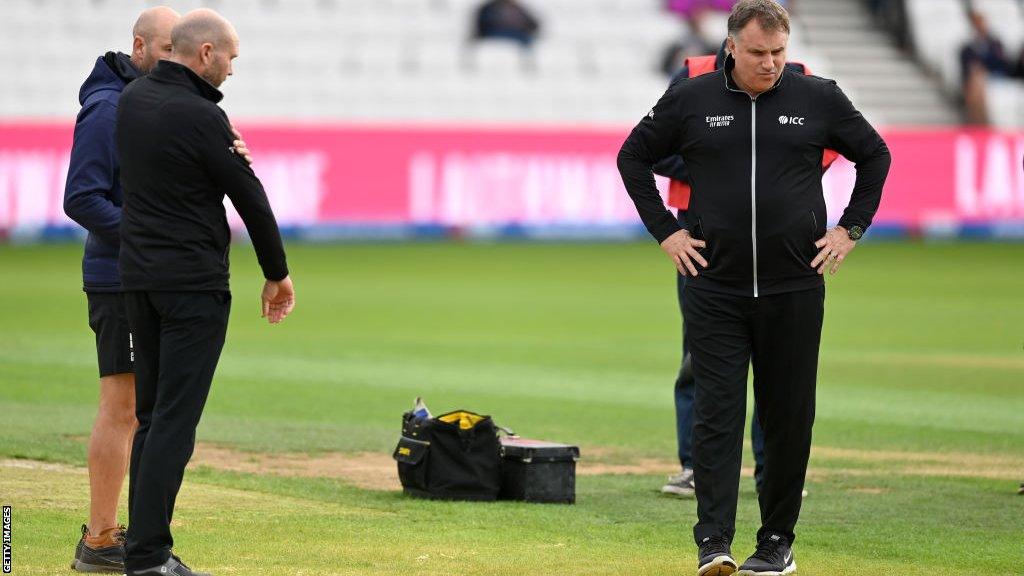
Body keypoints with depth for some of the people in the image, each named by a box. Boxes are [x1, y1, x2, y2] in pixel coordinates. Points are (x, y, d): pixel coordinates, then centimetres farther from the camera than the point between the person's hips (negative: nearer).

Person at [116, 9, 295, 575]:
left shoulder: (132, 99, 8)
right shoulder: (201, 118, -16)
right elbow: (249, 198, -8)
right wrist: (277, 273, 5)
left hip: (138, 277, 8)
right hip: (194, 283, -8)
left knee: (151, 415, 12)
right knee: (175, 419, -8)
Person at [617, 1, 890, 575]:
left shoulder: (819, 98, 2)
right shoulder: (691, 100, 2)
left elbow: (875, 155, 15)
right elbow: (634, 157, 13)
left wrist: (851, 229, 7)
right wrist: (665, 230, 5)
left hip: (795, 290, 1)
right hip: (715, 290, 0)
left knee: (789, 419, 4)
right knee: (717, 413, -7)